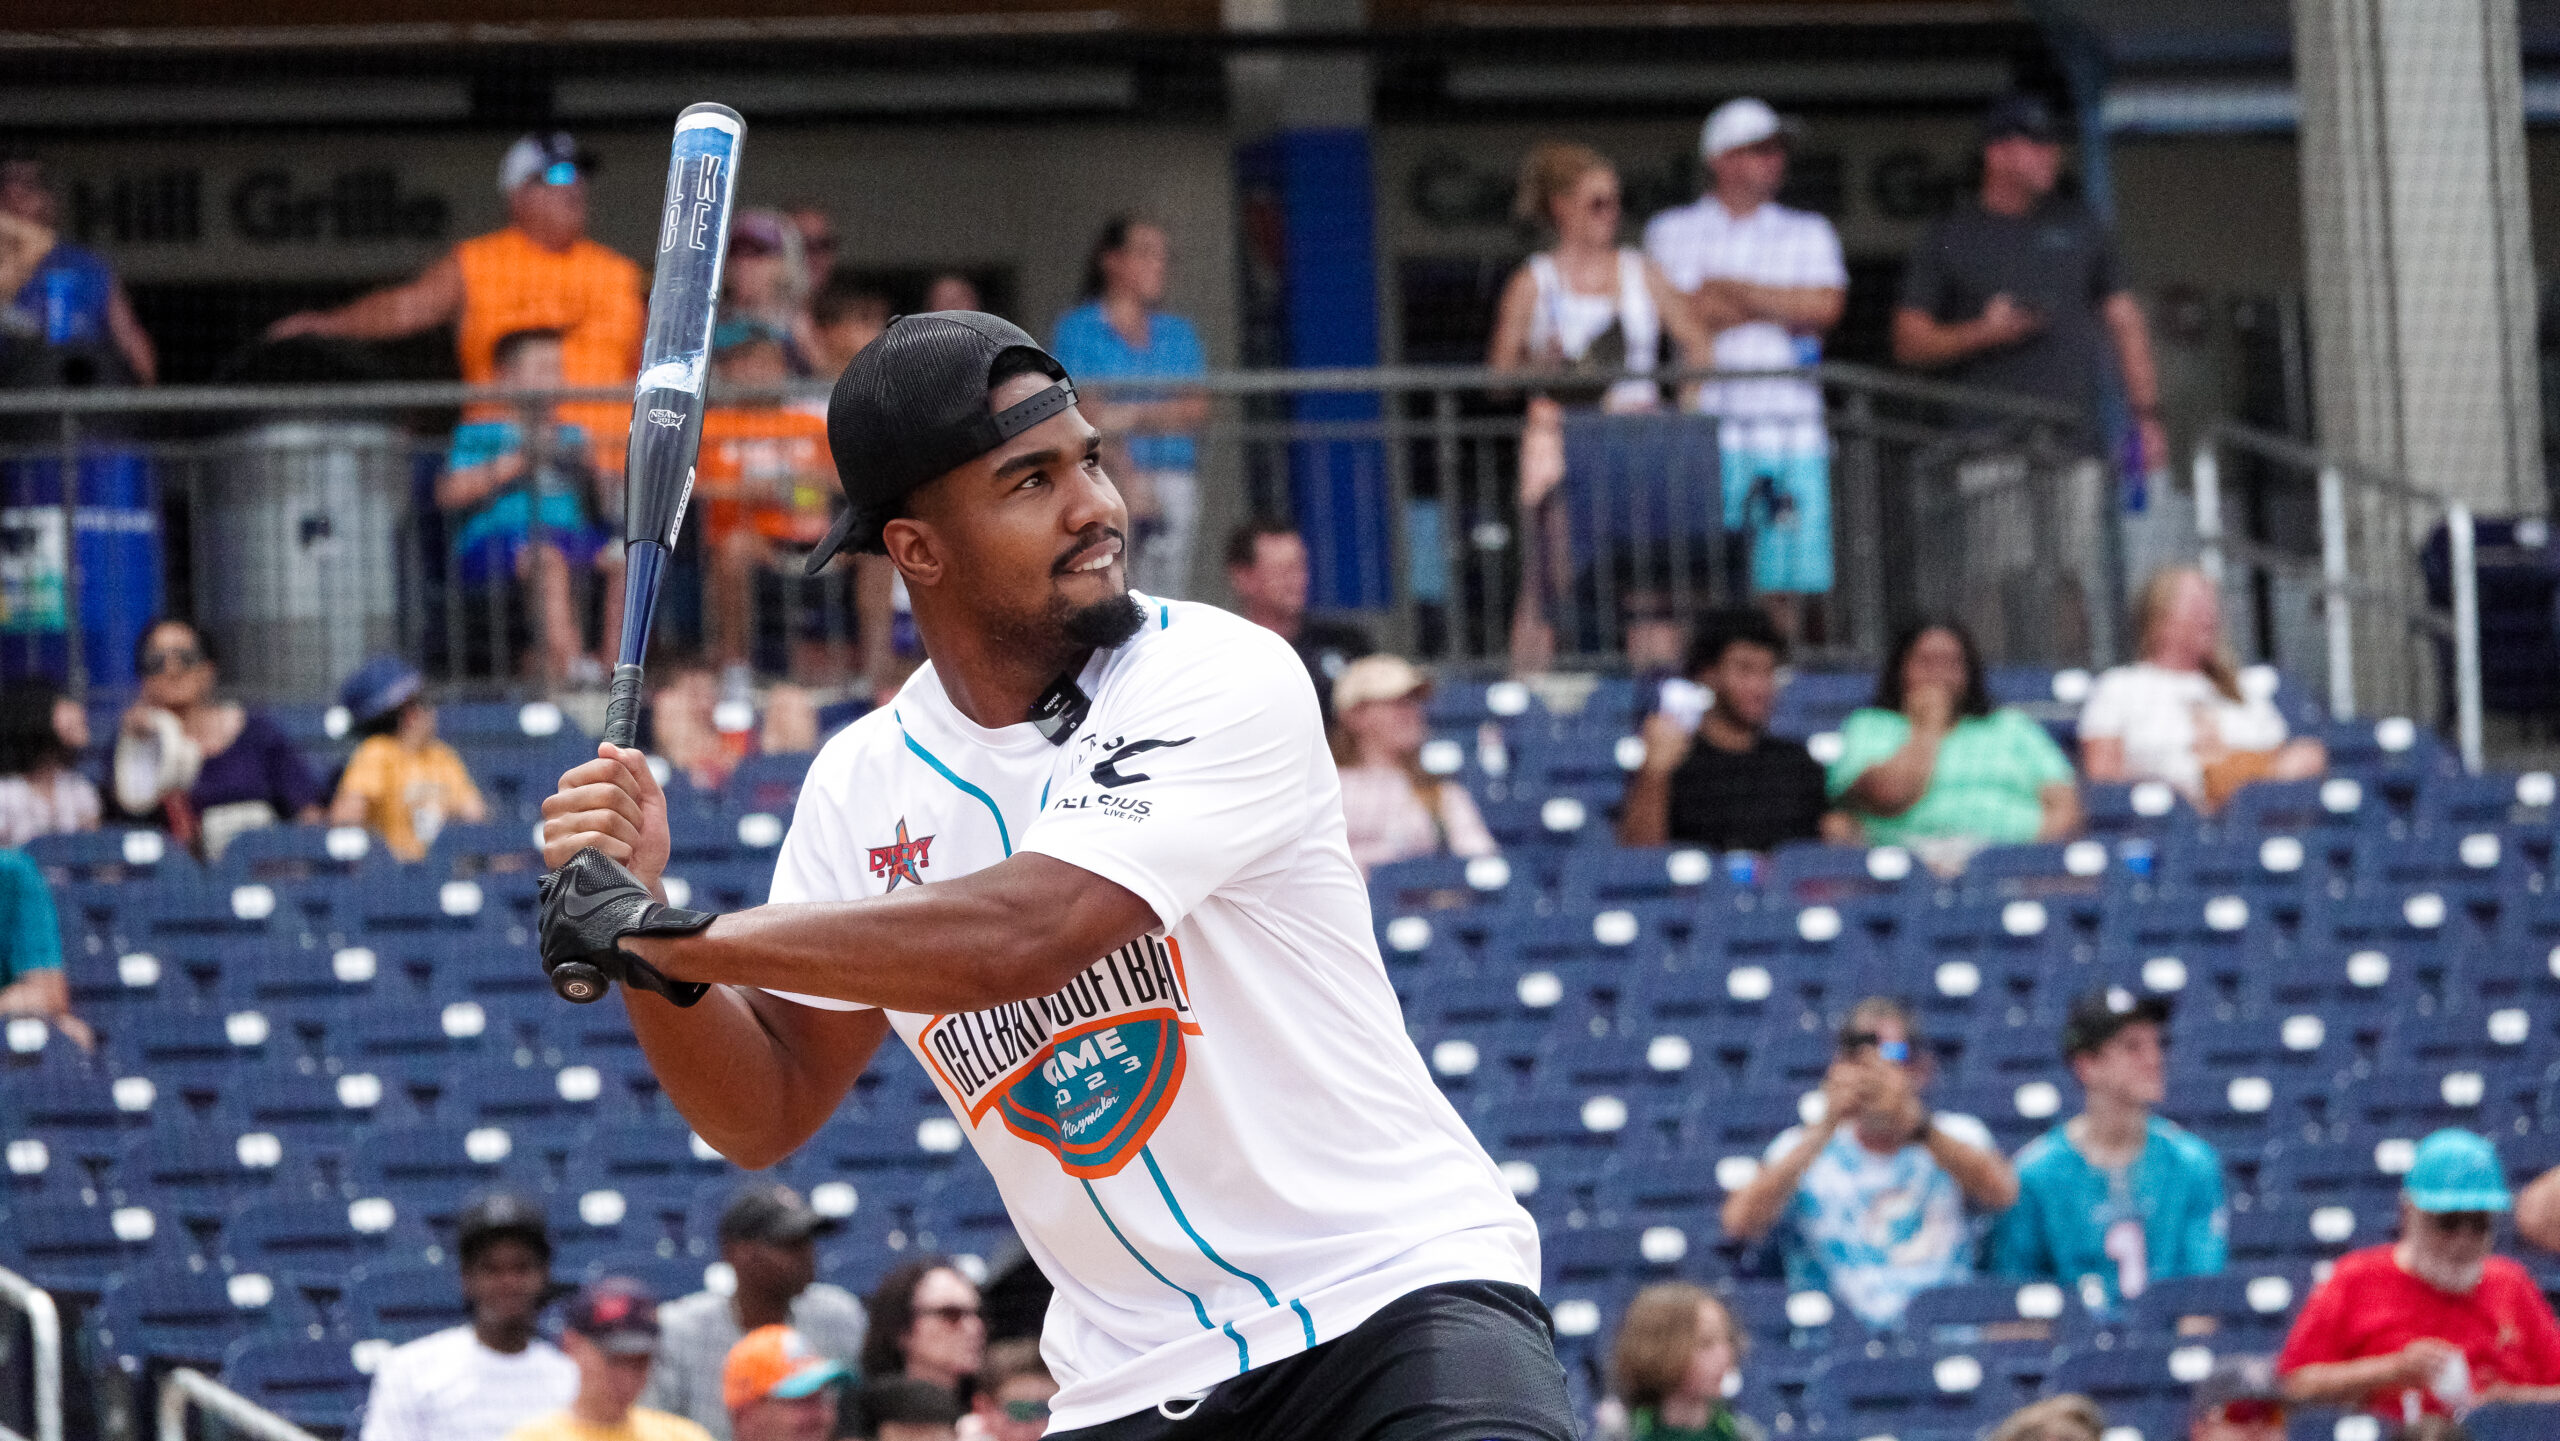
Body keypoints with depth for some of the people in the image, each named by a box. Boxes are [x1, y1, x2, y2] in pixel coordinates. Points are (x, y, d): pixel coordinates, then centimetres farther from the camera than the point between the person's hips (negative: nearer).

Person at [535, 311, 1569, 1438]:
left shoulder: (1225, 678, -12)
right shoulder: (865, 784, 5)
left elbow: (1023, 936, -25)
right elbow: (764, 1115, 10)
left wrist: (667, 937, -22)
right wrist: (636, 912, -7)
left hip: (1400, 1297, -5)